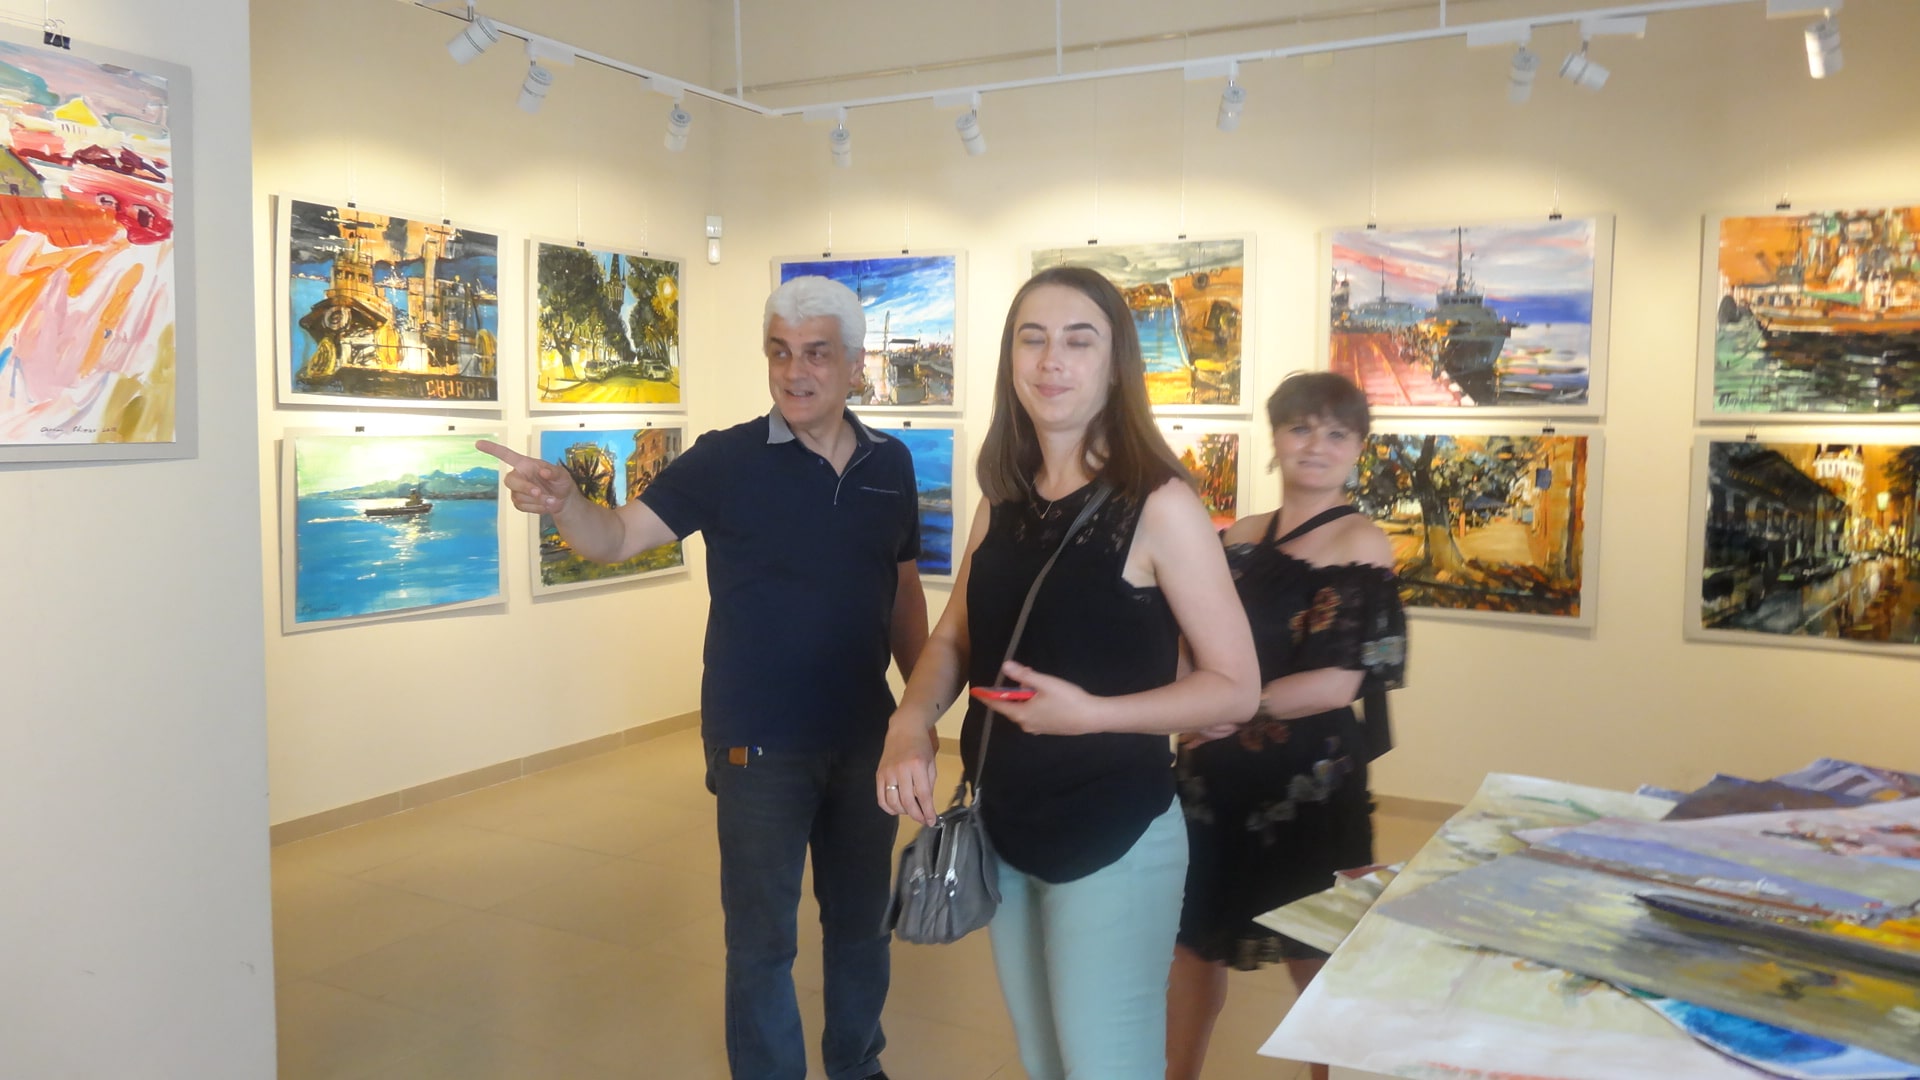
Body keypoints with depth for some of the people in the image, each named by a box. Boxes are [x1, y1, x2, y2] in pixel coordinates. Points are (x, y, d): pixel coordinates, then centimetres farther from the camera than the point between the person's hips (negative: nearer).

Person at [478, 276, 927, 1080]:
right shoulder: (727, 460, -11)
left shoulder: (890, 464, 1)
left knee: (862, 920, 21)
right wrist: (563, 501, -36)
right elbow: (618, 537, -15)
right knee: (762, 935, 10)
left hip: (864, 738, 4)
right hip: (759, 743, -4)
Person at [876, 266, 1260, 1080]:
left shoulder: (1159, 504, -16)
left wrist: (1091, 714, -27)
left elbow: (1235, 688, -15)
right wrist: (910, 725, -9)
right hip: (1004, 828, 7)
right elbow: (956, 638, 11)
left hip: (1112, 838, -6)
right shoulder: (1004, 501, 2)